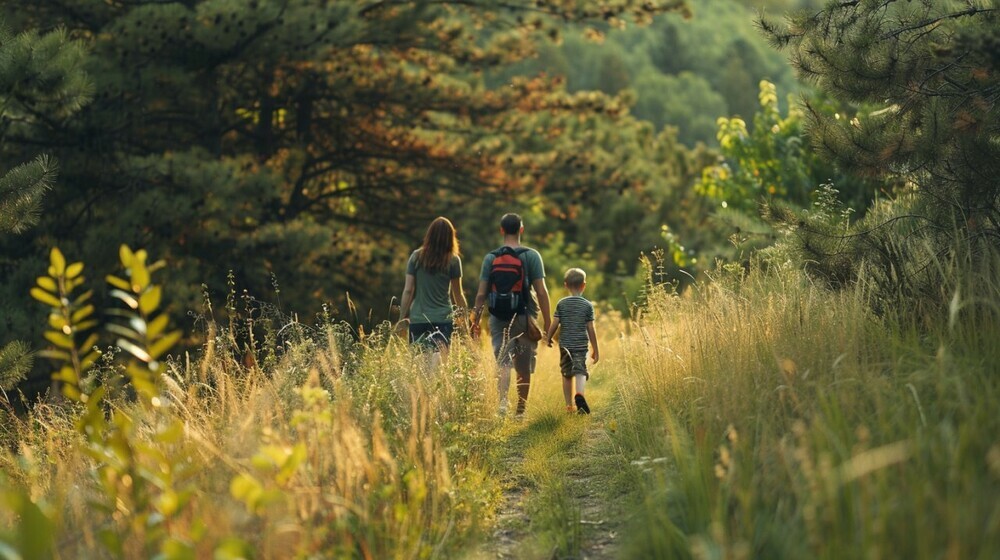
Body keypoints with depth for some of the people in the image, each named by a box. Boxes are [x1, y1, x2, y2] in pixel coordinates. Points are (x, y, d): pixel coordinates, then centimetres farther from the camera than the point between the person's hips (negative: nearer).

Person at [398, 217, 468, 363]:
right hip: (443, 319, -1)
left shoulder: (416, 257, 3)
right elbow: (457, 294, 5)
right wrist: (465, 316, 17)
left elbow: (408, 290, 1)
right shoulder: (453, 261, 0)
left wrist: (402, 318, 6)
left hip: (418, 319, 1)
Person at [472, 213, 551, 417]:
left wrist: (476, 321, 9)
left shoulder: (490, 258, 2)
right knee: (524, 368, 11)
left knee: (502, 362, -4)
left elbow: (481, 294, 1)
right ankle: (521, 411, 19)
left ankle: (502, 400, -29)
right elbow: (541, 291, -6)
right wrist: (548, 322, -1)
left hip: (499, 318, 1)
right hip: (525, 317, -1)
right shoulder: (532, 256, -2)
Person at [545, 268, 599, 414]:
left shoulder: (561, 304, 1)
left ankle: (569, 405, 16)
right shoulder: (588, 305, -2)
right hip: (581, 345, -2)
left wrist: (548, 338, 17)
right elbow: (591, 329, -3)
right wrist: (595, 349, 4)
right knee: (580, 371, -9)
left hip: (565, 345, 2)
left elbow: (554, 324, -2)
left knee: (567, 374, 13)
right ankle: (579, 393, -38)